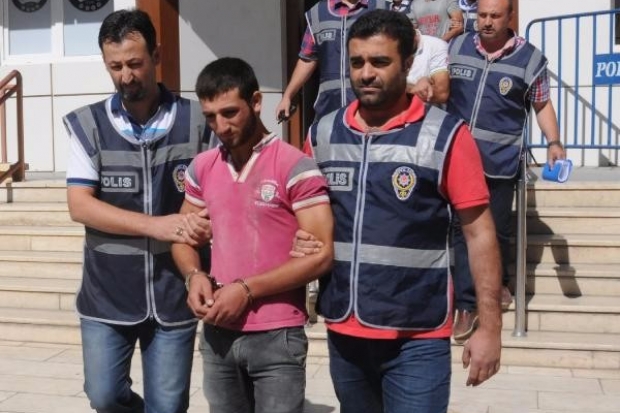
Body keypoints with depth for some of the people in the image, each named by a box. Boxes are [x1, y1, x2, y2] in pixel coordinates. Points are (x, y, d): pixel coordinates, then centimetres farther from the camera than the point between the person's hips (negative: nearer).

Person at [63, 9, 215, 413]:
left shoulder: (196, 120, -2)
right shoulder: (89, 124, -2)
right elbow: (80, 205, -9)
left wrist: (207, 221, -17)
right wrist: (156, 225, -19)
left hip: (175, 293, 0)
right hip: (108, 294, 1)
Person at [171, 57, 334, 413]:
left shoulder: (295, 167, -12)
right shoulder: (202, 168, 7)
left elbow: (321, 255, -15)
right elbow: (183, 237, 16)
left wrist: (246, 289, -17)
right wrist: (195, 275, -5)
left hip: (277, 337, -5)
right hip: (217, 334, 5)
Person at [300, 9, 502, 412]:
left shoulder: (445, 136, -9)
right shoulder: (322, 134, 4)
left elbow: (480, 233, -6)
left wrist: (490, 327, -8)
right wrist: (302, 239, -5)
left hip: (417, 339, -4)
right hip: (343, 331, 5)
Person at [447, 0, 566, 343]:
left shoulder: (530, 58, -3)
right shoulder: (457, 47, 3)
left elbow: (542, 105, 4)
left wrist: (554, 142, -10)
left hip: (499, 161, -1)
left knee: (497, 230, 12)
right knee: (462, 229, 1)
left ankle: (498, 282, 40)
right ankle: (466, 305, 8)